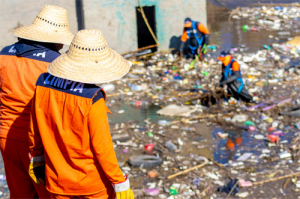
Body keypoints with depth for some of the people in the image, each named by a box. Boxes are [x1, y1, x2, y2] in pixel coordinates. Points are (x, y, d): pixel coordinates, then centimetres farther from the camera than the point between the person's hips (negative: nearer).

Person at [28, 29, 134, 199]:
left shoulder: (43, 83, -9)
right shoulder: (92, 98, -26)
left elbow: (35, 130, 3)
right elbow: (102, 147, -21)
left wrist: (37, 158, 18)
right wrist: (120, 183, -10)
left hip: (58, 180, 5)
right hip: (92, 181, -4)